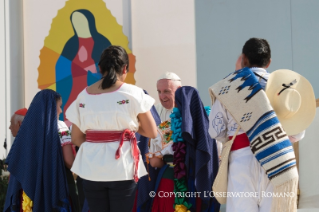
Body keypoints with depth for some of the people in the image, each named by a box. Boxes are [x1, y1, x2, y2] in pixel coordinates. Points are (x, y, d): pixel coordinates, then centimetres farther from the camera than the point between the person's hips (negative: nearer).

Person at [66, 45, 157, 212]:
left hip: (92, 168, 3)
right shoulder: (133, 93, -4)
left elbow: (76, 138, 8)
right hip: (122, 167, -3)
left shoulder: (83, 96, 5)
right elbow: (152, 132, 0)